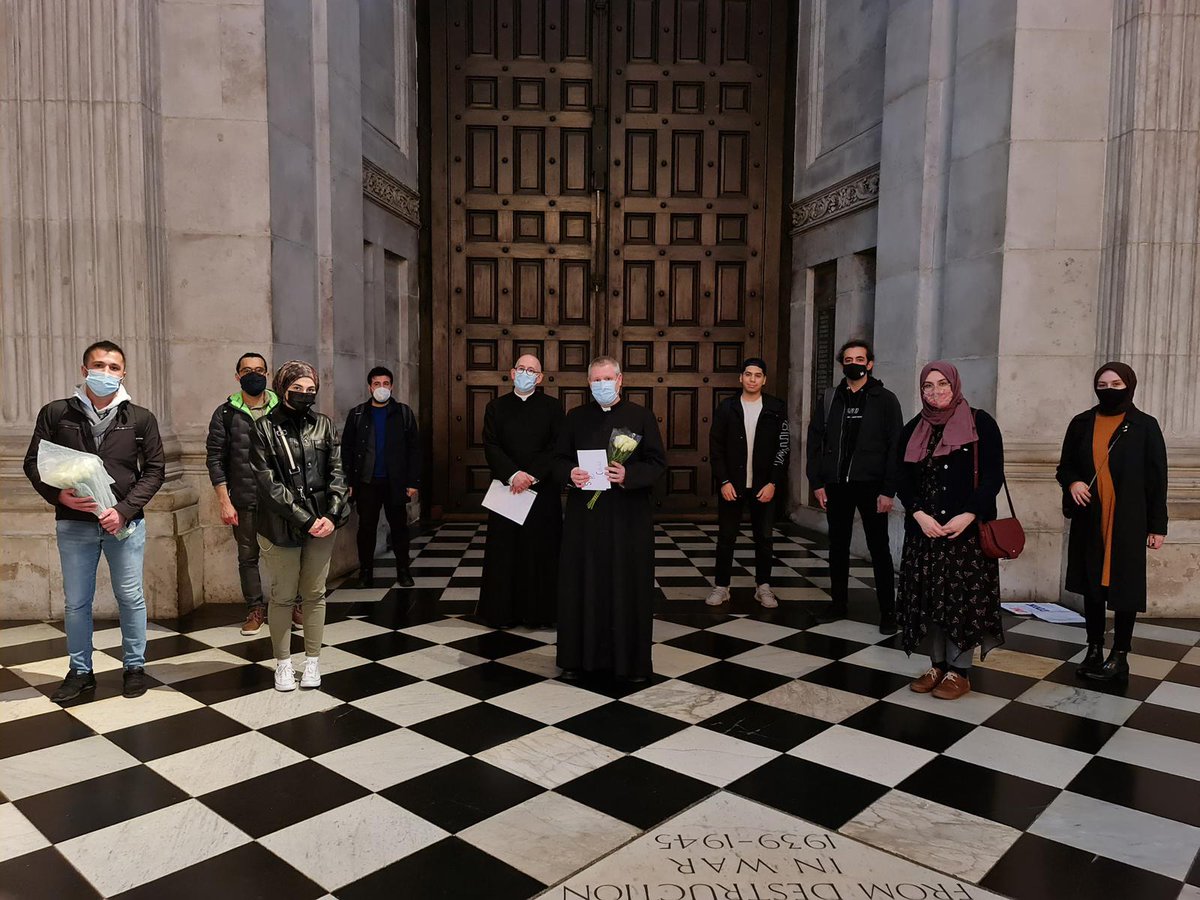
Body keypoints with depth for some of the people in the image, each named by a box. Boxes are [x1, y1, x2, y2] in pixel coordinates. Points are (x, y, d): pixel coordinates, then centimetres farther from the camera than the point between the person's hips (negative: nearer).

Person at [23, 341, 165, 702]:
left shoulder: (141, 418, 2)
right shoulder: (56, 413, 3)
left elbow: (154, 470, 0)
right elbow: (33, 462, 5)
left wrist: (124, 510, -12)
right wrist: (58, 495, -14)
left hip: (125, 522, -1)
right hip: (73, 523, 1)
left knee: (130, 598, 8)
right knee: (76, 602, 10)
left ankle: (135, 667, 23)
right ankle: (80, 672, 25)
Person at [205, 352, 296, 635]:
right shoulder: (226, 414, 1)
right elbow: (215, 459, -1)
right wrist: (224, 501, -7)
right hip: (244, 502, 0)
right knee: (248, 556, 8)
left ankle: (291, 604, 20)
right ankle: (256, 609, 20)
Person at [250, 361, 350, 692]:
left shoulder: (323, 424, 7)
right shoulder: (264, 428, -3)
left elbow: (336, 472, 5)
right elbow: (268, 483, -9)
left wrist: (332, 515, -9)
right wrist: (304, 520, -13)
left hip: (322, 522, 3)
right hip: (280, 525, -2)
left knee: (314, 593, 10)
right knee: (283, 596, 7)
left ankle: (313, 660, 21)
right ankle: (283, 662, 20)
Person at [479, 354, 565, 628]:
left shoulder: (552, 407, 4)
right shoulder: (496, 407, 7)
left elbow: (557, 448, -4)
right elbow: (490, 446, -2)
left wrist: (531, 476, -15)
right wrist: (513, 474, -16)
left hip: (543, 490, -1)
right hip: (506, 489, 1)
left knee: (541, 552, 2)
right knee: (504, 553, 3)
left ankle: (538, 611, 12)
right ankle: (503, 611, 13)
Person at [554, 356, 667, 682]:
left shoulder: (641, 416, 2)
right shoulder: (576, 417, 9)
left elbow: (658, 462, -2)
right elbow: (559, 460, 10)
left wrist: (628, 475, -19)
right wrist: (570, 473, -12)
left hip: (628, 517, -2)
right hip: (584, 515, 2)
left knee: (628, 585, 3)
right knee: (582, 585, 5)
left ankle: (631, 659, 15)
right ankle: (579, 656, 17)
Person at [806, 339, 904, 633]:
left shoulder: (885, 399, -1)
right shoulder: (830, 399, 7)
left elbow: (896, 446, -6)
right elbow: (815, 441, 6)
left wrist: (888, 490, -11)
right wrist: (817, 482, -2)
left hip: (870, 486, -3)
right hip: (836, 485, 3)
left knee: (879, 548, 3)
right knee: (838, 546, 11)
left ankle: (887, 611, 10)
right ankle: (838, 603, 23)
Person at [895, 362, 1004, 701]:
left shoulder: (980, 423, -2)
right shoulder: (913, 430, 9)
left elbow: (993, 475, -7)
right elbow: (902, 478, 5)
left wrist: (968, 515, -17)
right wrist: (919, 514, -11)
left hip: (968, 529, -4)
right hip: (925, 530, 4)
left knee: (964, 597, 0)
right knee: (929, 597, 6)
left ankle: (959, 671, 10)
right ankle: (938, 665, 18)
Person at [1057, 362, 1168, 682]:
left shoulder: (1145, 426, -2)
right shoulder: (1081, 424, 6)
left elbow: (1157, 478, -1)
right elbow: (1065, 465, 13)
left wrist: (1158, 525, -4)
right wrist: (1072, 482, -10)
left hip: (1128, 521, -3)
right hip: (1089, 519, 3)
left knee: (1124, 585, 0)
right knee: (1091, 583, 8)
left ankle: (1120, 656, 10)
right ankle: (1094, 650, 18)